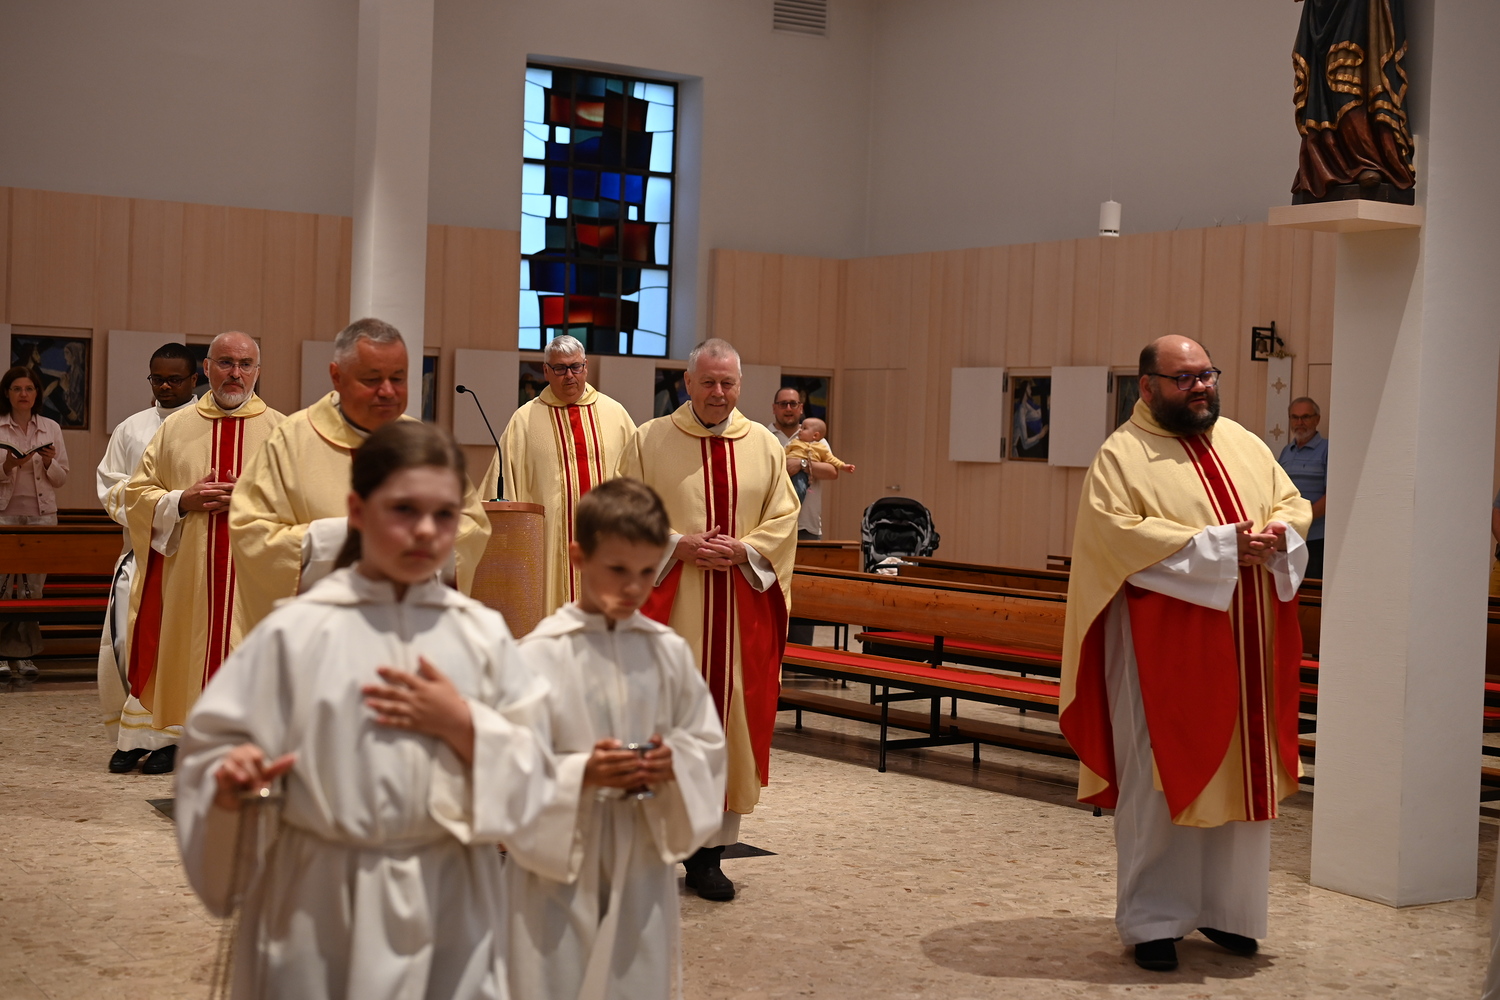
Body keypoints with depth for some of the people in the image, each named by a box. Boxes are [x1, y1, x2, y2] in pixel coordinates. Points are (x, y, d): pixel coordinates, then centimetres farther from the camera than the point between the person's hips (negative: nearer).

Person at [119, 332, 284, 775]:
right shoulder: (175, 428, 12)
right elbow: (137, 494, 10)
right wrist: (183, 501, -7)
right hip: (185, 570, 2)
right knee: (185, 649, 2)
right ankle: (173, 735, 12)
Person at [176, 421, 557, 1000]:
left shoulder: (483, 634, 1)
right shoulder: (296, 631, -6)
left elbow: (529, 780, 1)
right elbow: (213, 746, -2)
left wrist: (463, 725, -14)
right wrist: (233, 781, -23)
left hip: (452, 904, 2)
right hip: (322, 903, -2)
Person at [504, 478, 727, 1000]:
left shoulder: (669, 652, 2)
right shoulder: (538, 655, -10)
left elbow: (709, 745, 8)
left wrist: (674, 763, -11)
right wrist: (581, 775, -22)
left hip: (643, 865, 3)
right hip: (559, 870, -3)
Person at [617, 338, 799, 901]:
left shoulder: (764, 446, 10)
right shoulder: (649, 441, 4)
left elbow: (783, 518, 7)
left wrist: (741, 549, -10)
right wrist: (680, 546, -14)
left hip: (741, 611, 2)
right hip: (668, 606, -2)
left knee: (731, 718, 2)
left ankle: (709, 852, 10)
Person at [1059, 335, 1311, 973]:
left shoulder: (1244, 444, 12)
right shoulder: (1123, 455, -7)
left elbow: (1293, 502, 16)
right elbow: (1116, 532, -19)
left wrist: (1277, 534, -9)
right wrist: (1215, 545, -21)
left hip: (1244, 640, 6)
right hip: (1165, 645, -6)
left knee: (1240, 771, 10)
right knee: (1159, 778, -2)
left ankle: (1224, 909, 23)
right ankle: (1151, 920, 8)